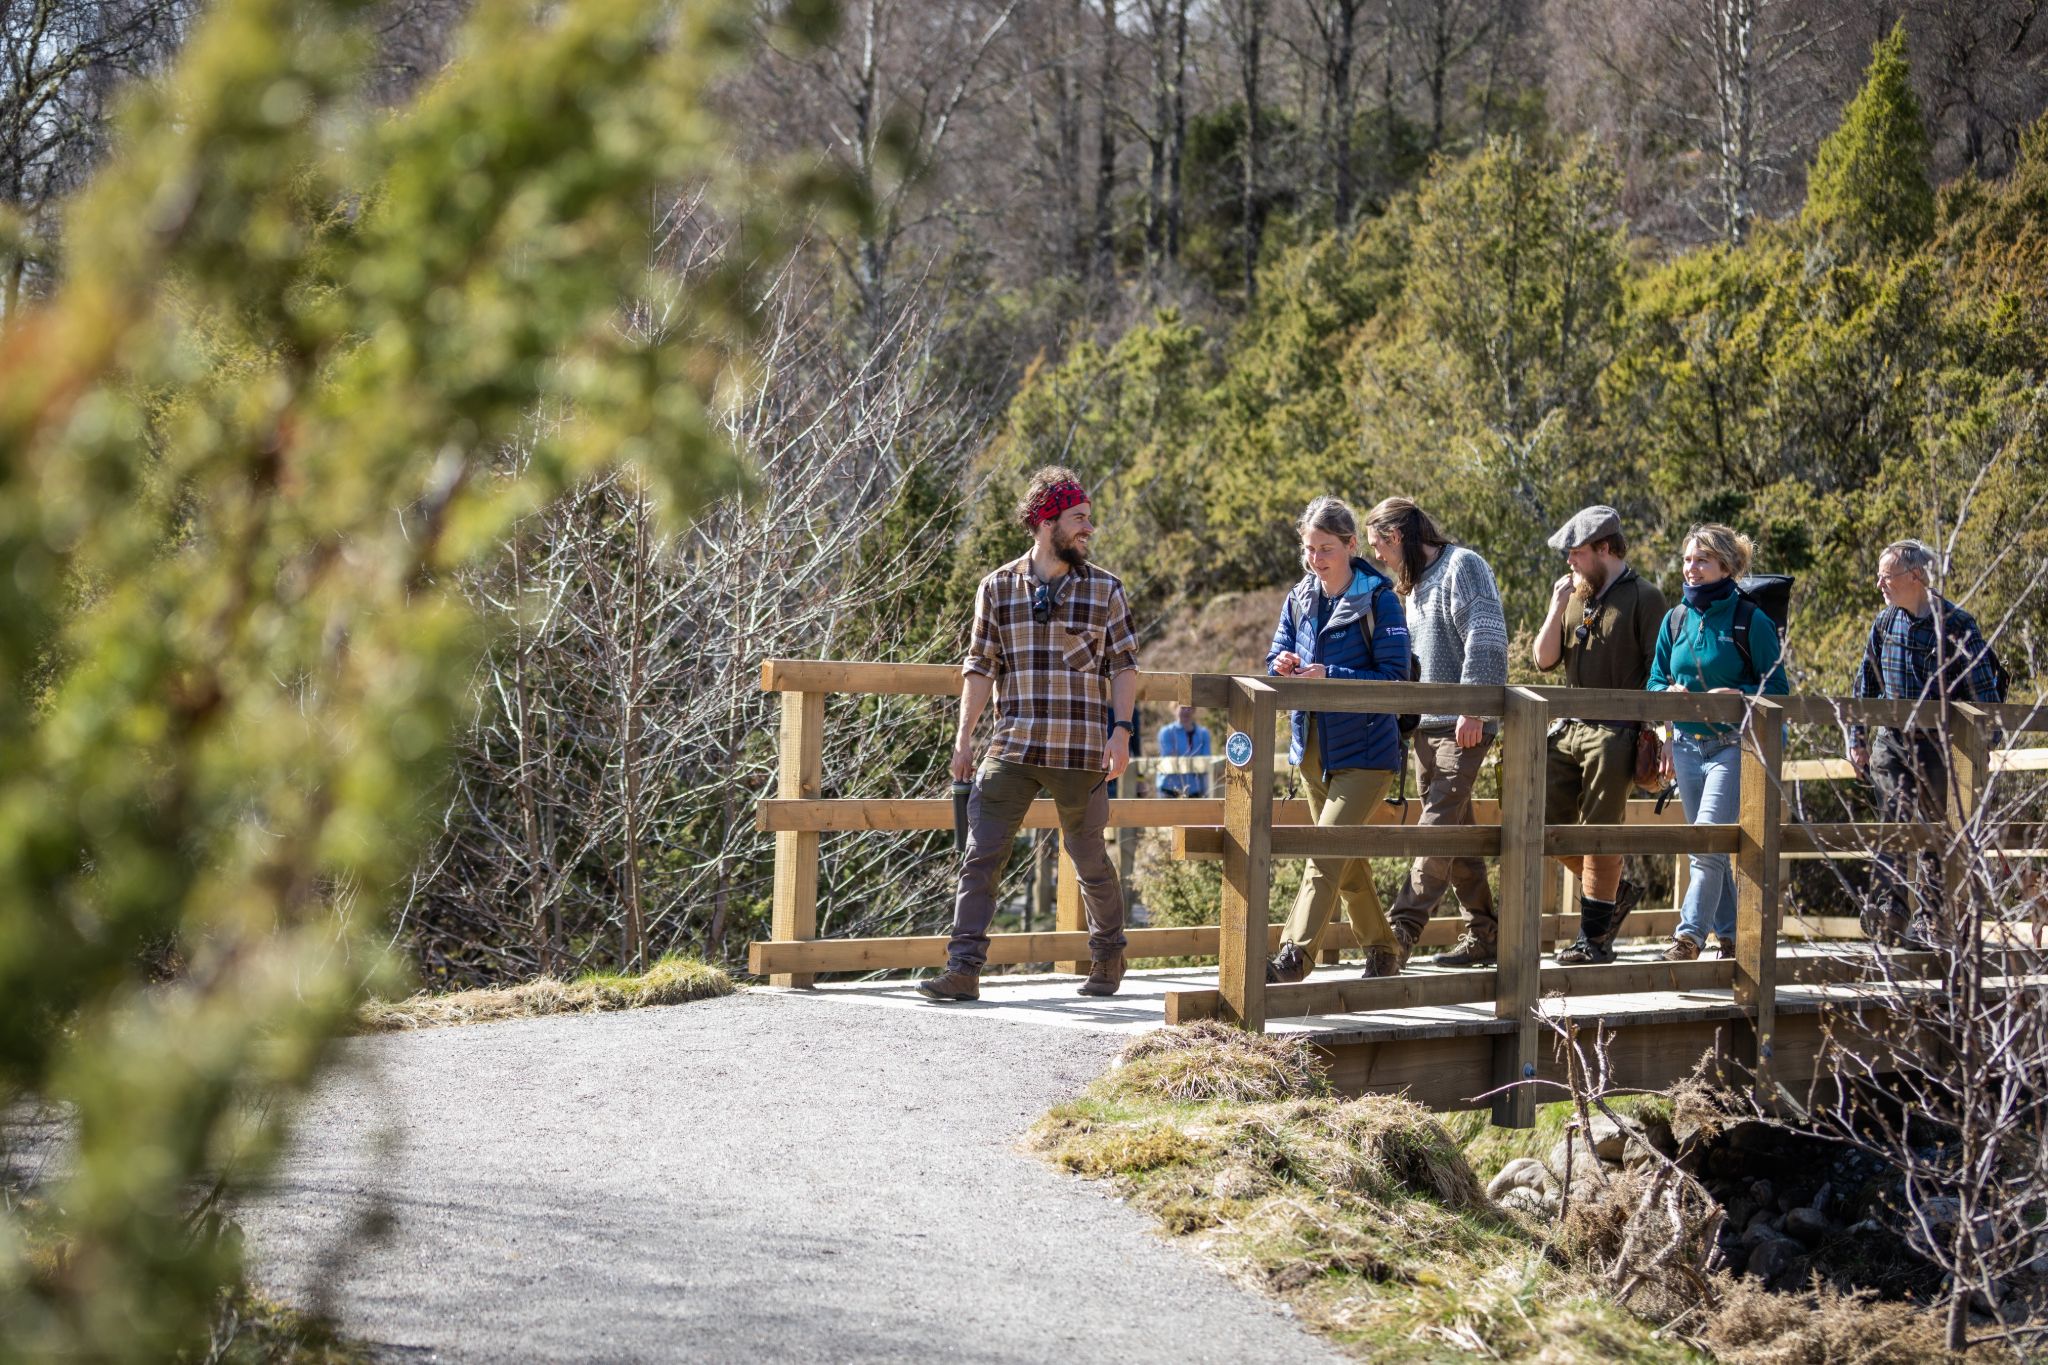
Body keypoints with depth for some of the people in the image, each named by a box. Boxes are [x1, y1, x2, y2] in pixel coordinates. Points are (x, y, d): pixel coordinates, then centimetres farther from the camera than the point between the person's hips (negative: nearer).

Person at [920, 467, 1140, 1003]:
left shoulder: (1105, 590, 5)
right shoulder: (998, 588, 6)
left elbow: (1124, 666, 6)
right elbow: (980, 667, 8)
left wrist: (1121, 731, -6)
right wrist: (964, 737, 2)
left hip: (1081, 754, -1)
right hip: (1013, 750, 1)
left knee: (1090, 859, 9)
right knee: (981, 856, -9)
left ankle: (1108, 957, 29)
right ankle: (963, 969, -10)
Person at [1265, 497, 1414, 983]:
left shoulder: (1378, 600, -10)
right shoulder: (1299, 599, 8)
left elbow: (1394, 678, -15)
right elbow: (1276, 661, 10)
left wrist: (1328, 676, -25)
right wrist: (1284, 668, -14)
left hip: (1364, 749, -7)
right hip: (1313, 747, 7)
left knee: (1327, 852, -16)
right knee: (1348, 856, 15)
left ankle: (1293, 957, -21)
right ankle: (1382, 952, 28)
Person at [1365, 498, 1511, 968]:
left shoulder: (1462, 566, -7)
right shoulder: (1416, 582, 21)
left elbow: (1486, 639, -16)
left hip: (1463, 726, -10)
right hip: (1425, 725, 10)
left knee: (1438, 824, -15)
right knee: (1456, 831, 9)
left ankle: (1403, 926, -23)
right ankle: (1483, 933, 14)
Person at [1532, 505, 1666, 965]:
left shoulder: (1643, 597, -4)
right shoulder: (1575, 596, 15)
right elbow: (1544, 659, 11)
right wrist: (1557, 607, -1)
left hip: (1614, 733, -7)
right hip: (1567, 729, 7)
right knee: (1549, 824, 6)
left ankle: (1595, 939, 1)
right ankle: (1618, 893, 24)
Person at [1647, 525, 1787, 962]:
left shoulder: (1751, 621, -6)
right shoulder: (1676, 619, 10)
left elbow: (1775, 687, -5)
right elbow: (1656, 680, 14)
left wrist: (1734, 695, -21)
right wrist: (1671, 693, -8)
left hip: (1733, 745, -6)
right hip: (1687, 745, 6)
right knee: (1710, 847, 11)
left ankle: (1689, 935, -17)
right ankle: (1731, 936, 20)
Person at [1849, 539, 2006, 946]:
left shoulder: (1956, 624, -8)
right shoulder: (1885, 622, 6)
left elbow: (1984, 690, -6)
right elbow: (1865, 684, 16)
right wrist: (1857, 739, 14)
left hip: (1941, 742, -3)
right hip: (1893, 739, 3)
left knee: (1940, 830, 3)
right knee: (1893, 814, -15)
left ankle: (1931, 919, 11)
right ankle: (1889, 904, -25)